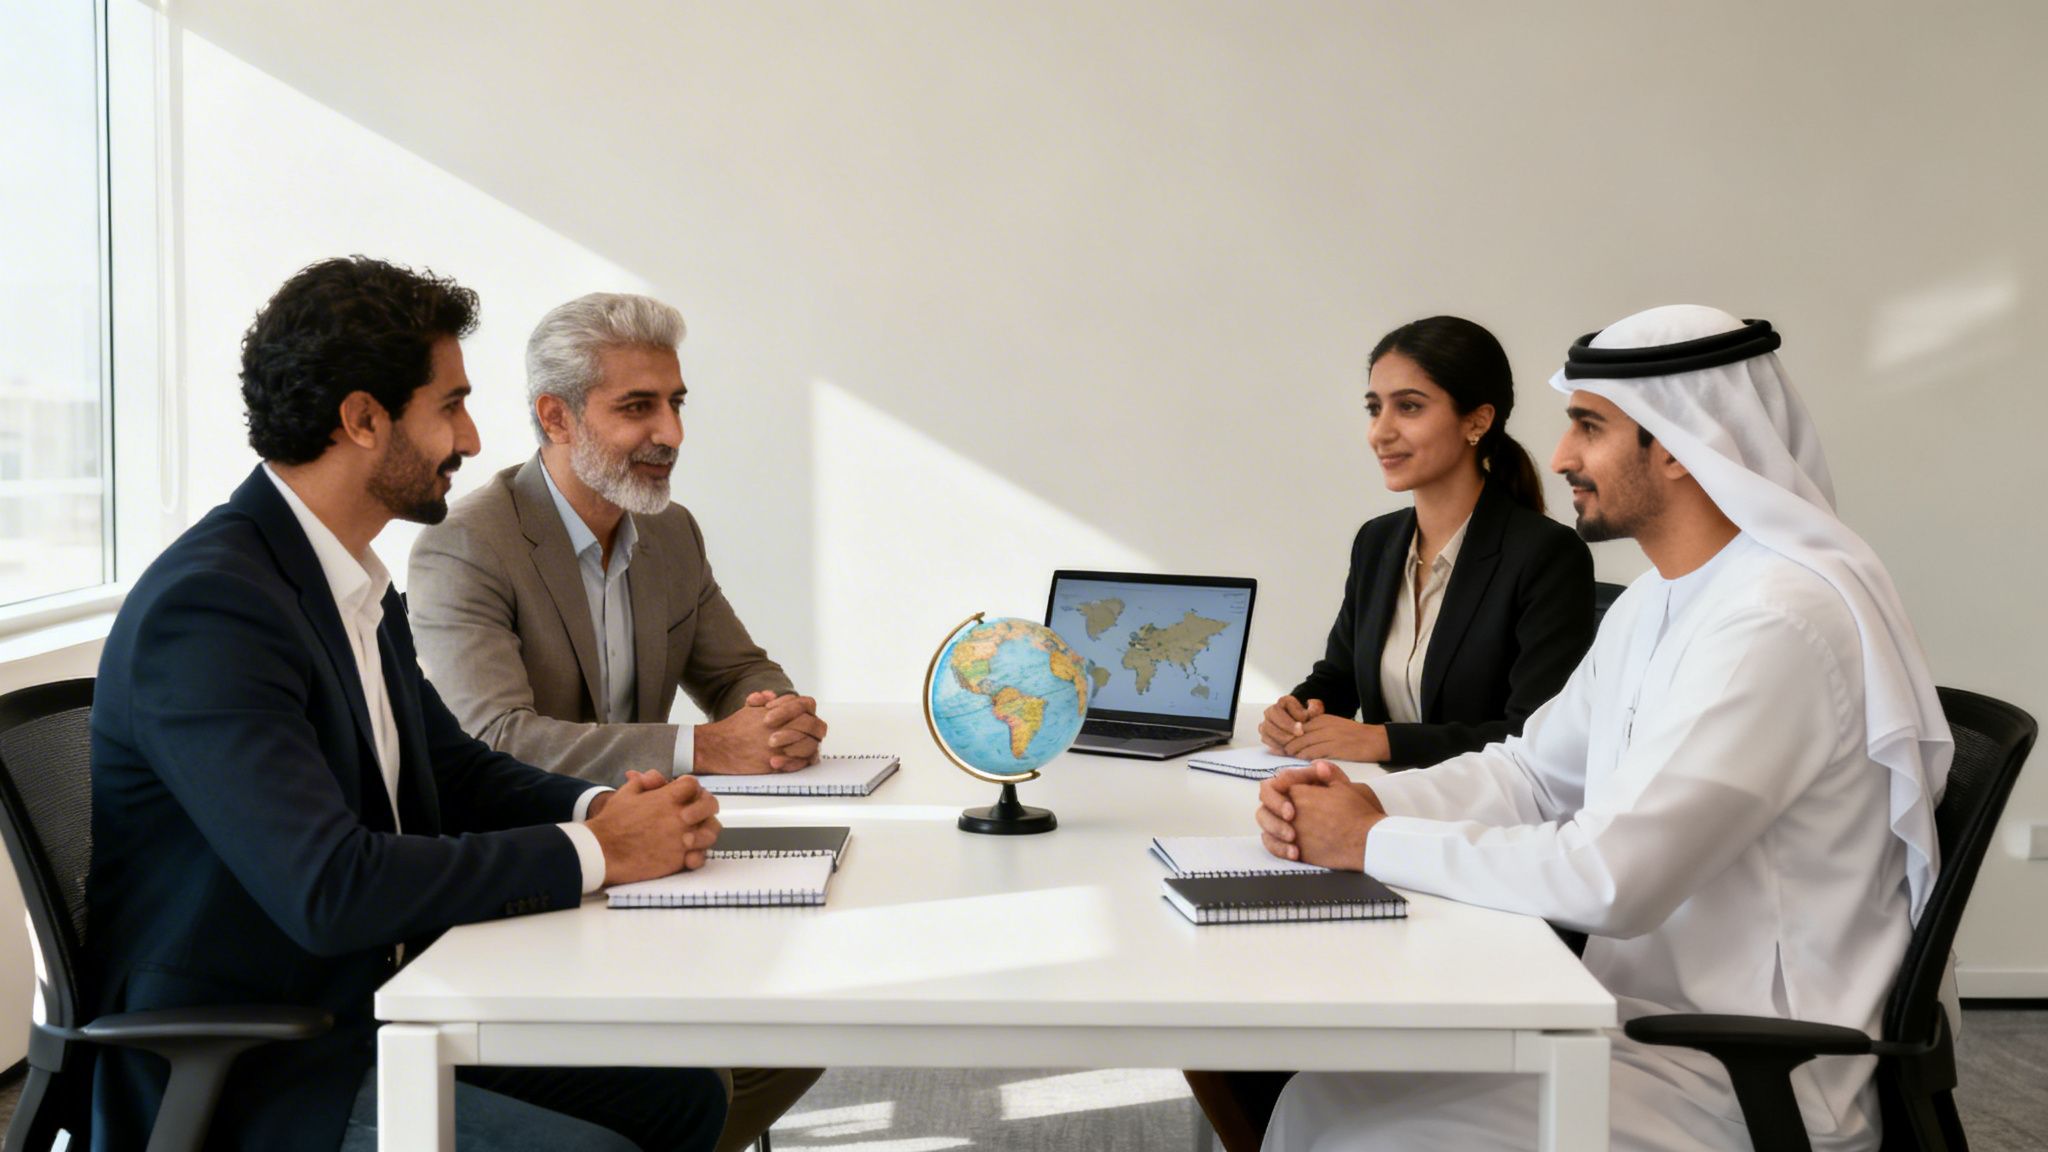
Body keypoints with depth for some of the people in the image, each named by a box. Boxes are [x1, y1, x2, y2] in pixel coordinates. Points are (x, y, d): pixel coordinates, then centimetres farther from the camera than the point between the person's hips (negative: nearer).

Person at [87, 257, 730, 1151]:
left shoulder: (359, 583, 8)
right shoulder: (208, 606, -23)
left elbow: (454, 768, 17)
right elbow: (328, 890, -30)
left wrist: (601, 808, -4)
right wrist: (591, 852, -21)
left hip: (369, 1008, 9)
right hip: (241, 1078, -9)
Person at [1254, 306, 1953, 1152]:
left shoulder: (1780, 620, -23)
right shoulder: (1654, 604, 11)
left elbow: (1612, 878, -28)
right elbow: (1533, 773, 15)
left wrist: (1378, 842, -18)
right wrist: (1361, 801, -3)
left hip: (1742, 1083, -9)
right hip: (1636, 1008, 9)